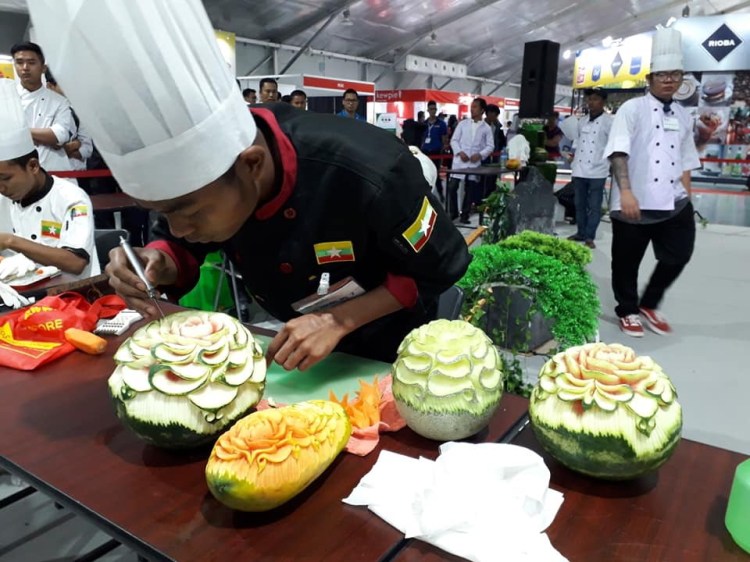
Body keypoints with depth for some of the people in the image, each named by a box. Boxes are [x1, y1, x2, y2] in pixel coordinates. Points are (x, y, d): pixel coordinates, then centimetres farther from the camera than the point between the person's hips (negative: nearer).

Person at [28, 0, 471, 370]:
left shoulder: (367, 172, -39)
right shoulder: (195, 167, -23)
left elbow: (439, 266, -23)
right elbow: (181, 245, -5)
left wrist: (339, 319, -31)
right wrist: (159, 266, -29)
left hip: (391, 348, -4)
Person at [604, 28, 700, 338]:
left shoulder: (683, 116, 15)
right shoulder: (632, 109, -3)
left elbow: (685, 162, 19)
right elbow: (618, 152, -14)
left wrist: (686, 197, 12)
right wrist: (625, 191, -25)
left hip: (673, 204, 5)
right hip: (634, 204, -5)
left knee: (679, 255, 3)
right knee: (626, 263, 5)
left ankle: (649, 304, 26)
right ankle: (628, 311, 27)